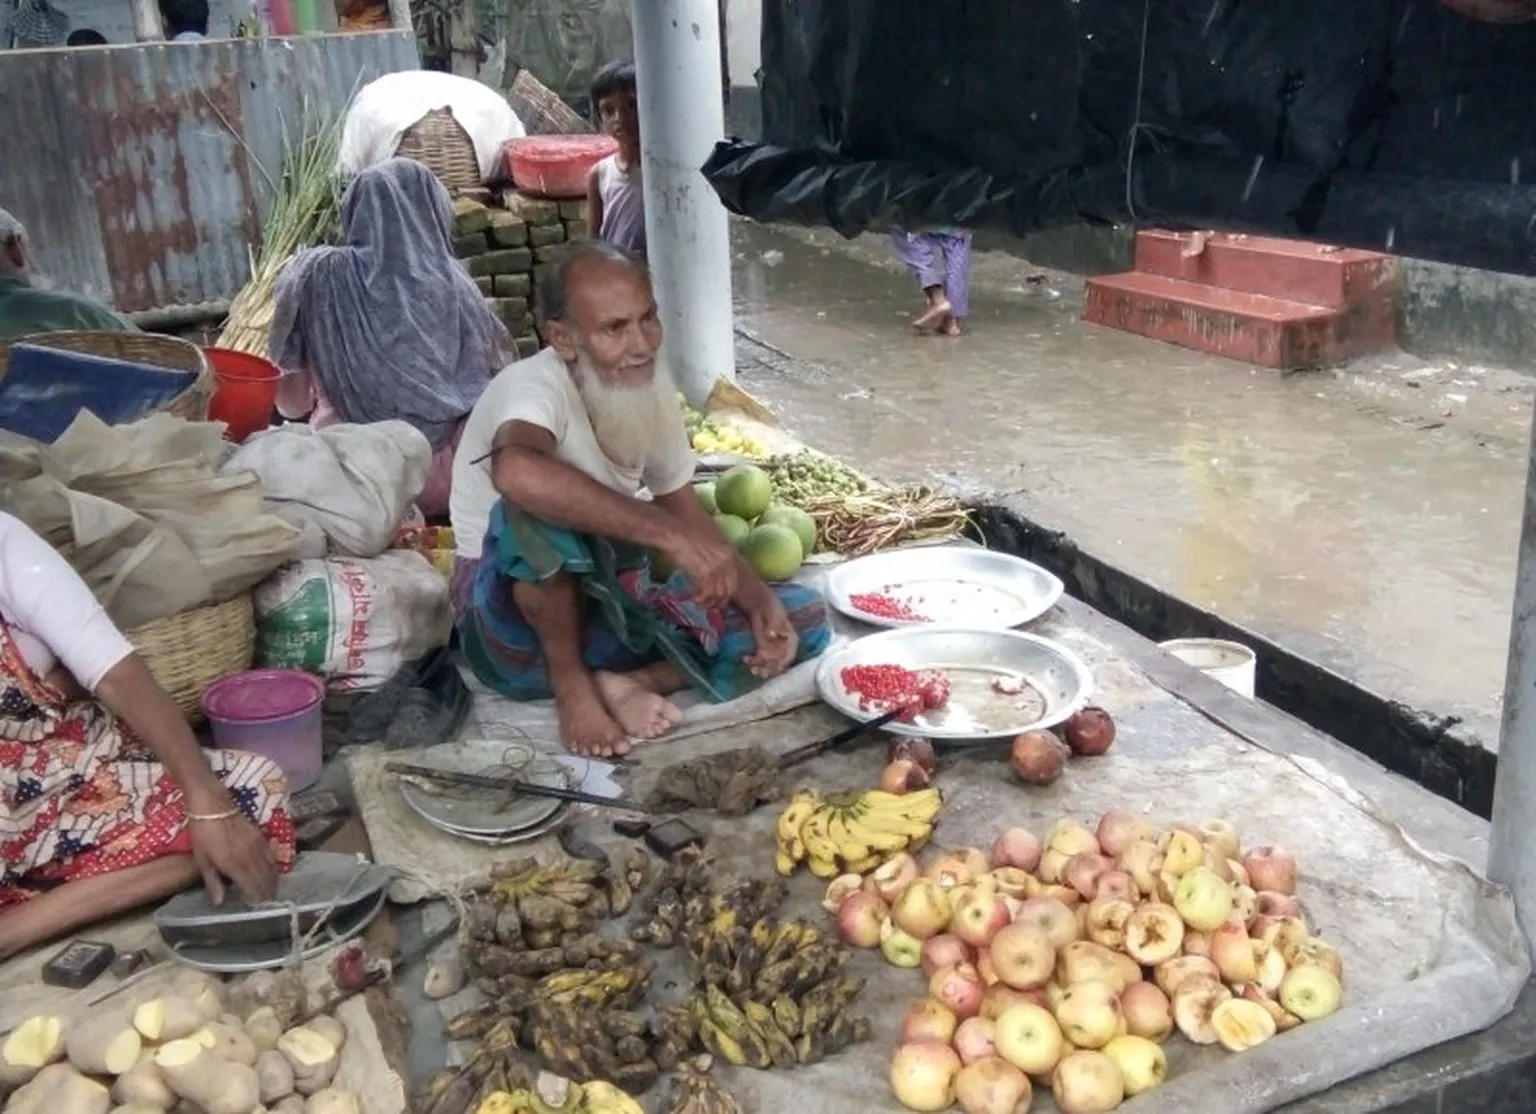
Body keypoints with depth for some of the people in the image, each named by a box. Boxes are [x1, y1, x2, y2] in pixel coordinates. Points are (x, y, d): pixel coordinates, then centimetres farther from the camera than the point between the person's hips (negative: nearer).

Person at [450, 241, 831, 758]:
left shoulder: (649, 382, -3)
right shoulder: (534, 385, -24)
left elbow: (684, 507, 7)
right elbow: (517, 471, -49)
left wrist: (759, 600, -9)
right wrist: (672, 536, -46)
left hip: (616, 601, 7)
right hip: (517, 622, -6)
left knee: (800, 618, -3)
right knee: (539, 504, -38)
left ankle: (625, 683, -13)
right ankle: (570, 682, -15)